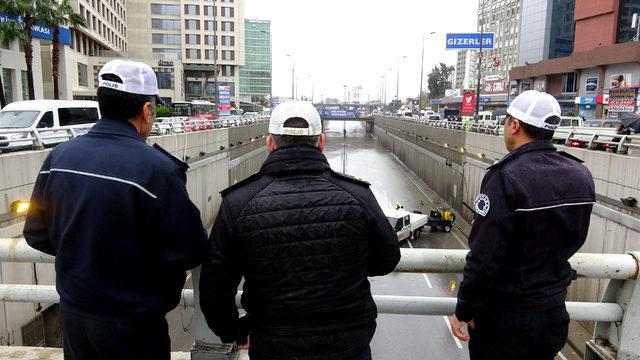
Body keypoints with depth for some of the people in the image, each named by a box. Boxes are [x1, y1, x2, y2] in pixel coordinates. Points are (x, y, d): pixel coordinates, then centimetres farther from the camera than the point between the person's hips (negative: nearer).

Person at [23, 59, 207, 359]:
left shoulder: (58, 157, -8)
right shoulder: (156, 168, -27)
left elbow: (36, 234, 2)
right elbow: (190, 252, -23)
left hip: (71, 312, 5)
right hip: (133, 323, -5)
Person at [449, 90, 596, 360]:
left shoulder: (506, 178, -25)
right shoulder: (581, 176, -3)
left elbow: (485, 257, -25)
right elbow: (572, 241, 9)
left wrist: (464, 309, -13)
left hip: (504, 317, -6)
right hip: (554, 311, 6)